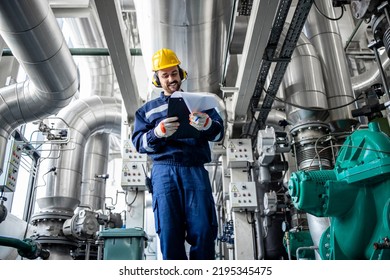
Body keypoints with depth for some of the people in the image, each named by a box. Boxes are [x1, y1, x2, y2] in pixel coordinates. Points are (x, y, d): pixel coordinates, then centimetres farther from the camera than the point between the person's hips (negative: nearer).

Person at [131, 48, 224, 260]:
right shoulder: (148, 109, 22)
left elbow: (219, 132, 8)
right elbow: (139, 143, 10)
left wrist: (207, 124, -18)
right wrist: (157, 133, -13)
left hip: (195, 170, 0)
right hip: (164, 171, 0)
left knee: (203, 231, -11)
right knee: (169, 234, -5)